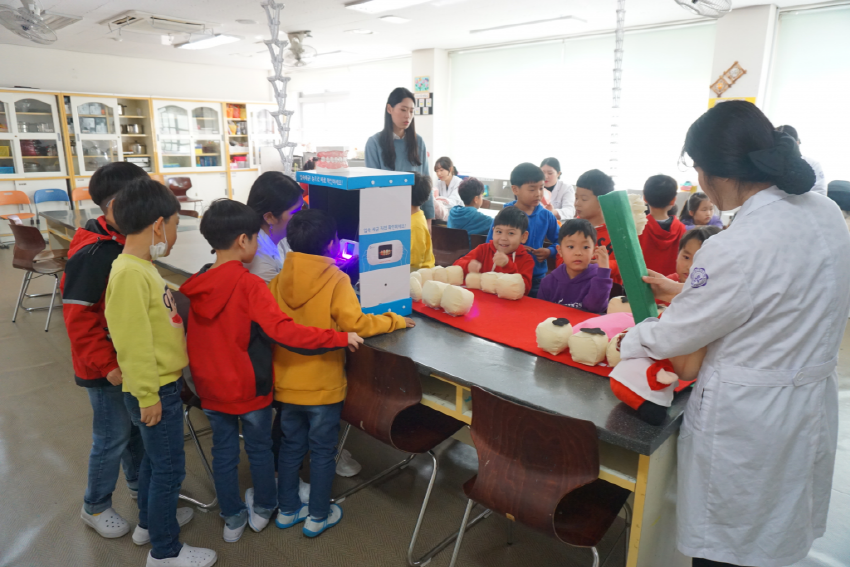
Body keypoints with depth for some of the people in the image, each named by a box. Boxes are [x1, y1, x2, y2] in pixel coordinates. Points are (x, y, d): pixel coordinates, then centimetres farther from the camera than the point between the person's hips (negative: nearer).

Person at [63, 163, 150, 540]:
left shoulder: (125, 242, 3)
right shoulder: (92, 254, -25)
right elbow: (78, 316, -24)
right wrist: (107, 366, -20)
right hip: (108, 369, -8)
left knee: (136, 425, 22)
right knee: (113, 437, 7)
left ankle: (138, 484, 43)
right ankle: (95, 508, 29)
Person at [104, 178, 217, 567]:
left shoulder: (142, 268, 6)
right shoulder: (130, 273, -24)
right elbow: (132, 342, -24)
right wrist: (147, 396, -20)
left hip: (163, 384, 9)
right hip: (155, 390, -9)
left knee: (155, 457, 24)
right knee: (169, 468, 4)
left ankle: (149, 522, 43)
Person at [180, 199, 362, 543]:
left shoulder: (197, 285, -5)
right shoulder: (249, 285, -24)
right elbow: (282, 331, -34)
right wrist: (341, 338, -31)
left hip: (210, 386, 5)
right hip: (249, 387, -5)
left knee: (224, 451, 19)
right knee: (259, 449, 18)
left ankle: (232, 518, 34)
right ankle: (262, 509, 38)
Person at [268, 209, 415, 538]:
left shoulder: (279, 281, -3)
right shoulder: (336, 281, -18)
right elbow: (354, 324, -24)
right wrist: (395, 321, -10)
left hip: (286, 383, 5)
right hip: (323, 385, -4)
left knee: (291, 447, 21)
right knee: (322, 452, 13)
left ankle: (287, 510, 35)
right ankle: (318, 516, 27)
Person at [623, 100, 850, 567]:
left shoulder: (736, 247, -28)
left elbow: (675, 336, -16)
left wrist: (622, 344, 3)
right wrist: (685, 291, 13)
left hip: (744, 417, -8)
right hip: (812, 404, 8)